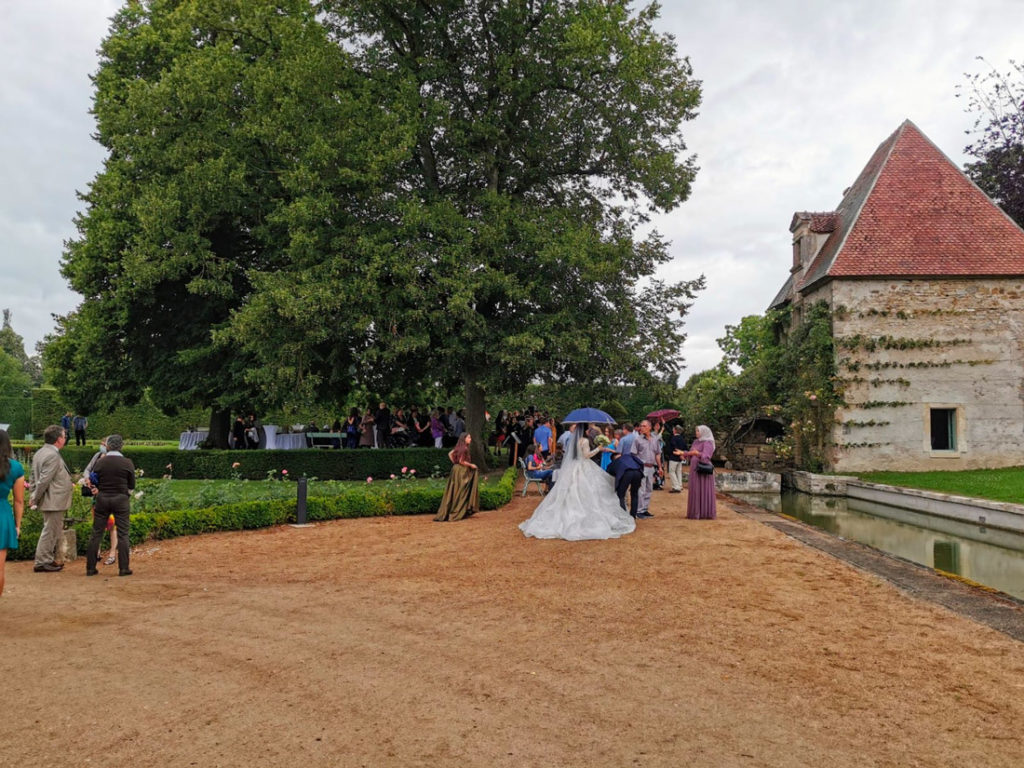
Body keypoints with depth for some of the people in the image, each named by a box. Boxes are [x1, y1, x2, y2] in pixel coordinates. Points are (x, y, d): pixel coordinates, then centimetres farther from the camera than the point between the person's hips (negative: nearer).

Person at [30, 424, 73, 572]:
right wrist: (35, 499, -14)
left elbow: (35, 477, 17)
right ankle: (42, 563, 7)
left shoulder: (40, 453, 13)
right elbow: (44, 480, -22)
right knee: (50, 532, -1)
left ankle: (50, 560, 28)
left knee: (55, 532, 19)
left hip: (52, 501, 10)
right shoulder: (52, 455, -20)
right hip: (53, 502, -10)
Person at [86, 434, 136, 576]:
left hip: (102, 499, 2)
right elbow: (131, 486, 0)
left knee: (96, 534, 9)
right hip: (121, 500, -2)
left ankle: (90, 568, 13)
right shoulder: (127, 463, -5)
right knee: (122, 535, 2)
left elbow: (95, 484, 6)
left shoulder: (100, 462, 0)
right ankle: (124, 568, 1)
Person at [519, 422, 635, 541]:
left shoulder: (572, 441, 11)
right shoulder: (584, 440, -10)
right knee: (586, 495, -6)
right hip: (583, 469, -7)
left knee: (570, 495, 7)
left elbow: (568, 456, 14)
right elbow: (586, 455, -15)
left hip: (570, 469, 7)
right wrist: (598, 449, -11)